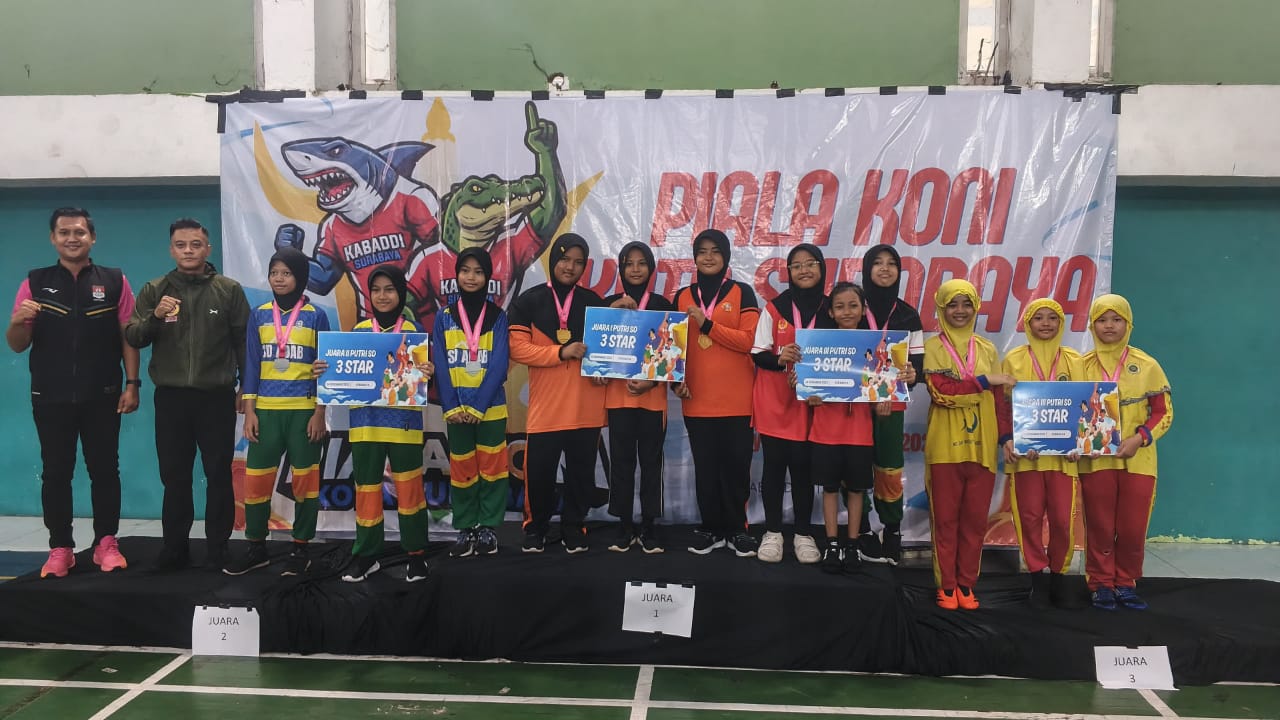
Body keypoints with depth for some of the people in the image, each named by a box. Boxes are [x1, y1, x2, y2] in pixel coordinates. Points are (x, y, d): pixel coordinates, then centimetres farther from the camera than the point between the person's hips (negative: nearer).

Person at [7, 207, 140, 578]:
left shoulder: (114, 281, 3)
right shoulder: (35, 282, 5)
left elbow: (128, 336, 3)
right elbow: (16, 345, 5)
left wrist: (132, 384, -4)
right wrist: (19, 322, -17)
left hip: (102, 396, -1)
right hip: (50, 398, 1)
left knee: (105, 470, 4)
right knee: (55, 473, 6)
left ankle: (106, 543, 13)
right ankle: (60, 547, 14)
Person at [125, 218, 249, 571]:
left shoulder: (229, 289, 1)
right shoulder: (154, 290, 6)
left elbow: (243, 341, 2)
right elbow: (131, 337, 1)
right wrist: (154, 317, -18)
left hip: (216, 397, -2)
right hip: (171, 397, 2)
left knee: (219, 475, 4)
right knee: (174, 476, 8)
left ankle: (218, 548, 14)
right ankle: (175, 547, 19)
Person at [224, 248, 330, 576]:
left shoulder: (316, 316, 0)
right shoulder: (259, 315, 7)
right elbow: (251, 365, 7)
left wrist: (320, 413, -5)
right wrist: (249, 411, 1)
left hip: (304, 410, -2)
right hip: (266, 410, 2)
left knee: (305, 480, 3)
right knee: (256, 480, 2)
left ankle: (301, 548, 14)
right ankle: (256, 548, 16)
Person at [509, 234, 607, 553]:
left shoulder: (593, 302, 9)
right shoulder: (528, 302, 1)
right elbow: (518, 348, -7)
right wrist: (561, 352, -16)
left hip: (586, 405, 2)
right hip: (545, 405, -2)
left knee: (581, 471, 8)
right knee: (539, 470, 3)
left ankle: (574, 527, 24)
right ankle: (536, 526, 23)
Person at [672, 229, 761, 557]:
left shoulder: (742, 292, 2)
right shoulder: (683, 296, 11)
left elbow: (749, 340, -9)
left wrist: (707, 324, -15)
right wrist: (675, 380, -2)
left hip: (736, 399, -2)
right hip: (697, 399, 2)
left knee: (736, 464, 3)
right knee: (705, 466, 7)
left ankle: (737, 529, 15)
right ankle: (711, 528, 18)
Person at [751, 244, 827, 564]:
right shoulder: (774, 308, -2)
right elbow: (757, 354, -2)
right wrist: (779, 359, -23)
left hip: (810, 402, 1)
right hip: (773, 401, -1)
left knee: (803, 467, 6)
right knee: (774, 464, 5)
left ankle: (804, 534, 16)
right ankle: (772, 532, 15)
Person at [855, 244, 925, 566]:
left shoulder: (908, 315, 9)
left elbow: (917, 365, 8)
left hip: (892, 405, 1)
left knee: (890, 471, -1)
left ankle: (893, 534, 10)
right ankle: (862, 533, 8)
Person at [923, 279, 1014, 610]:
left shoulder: (987, 349, 11)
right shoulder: (932, 347, 1)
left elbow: (999, 399, 12)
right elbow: (940, 392, -13)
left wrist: (1006, 436, 3)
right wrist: (984, 381, -12)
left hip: (981, 447, 3)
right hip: (944, 447, -3)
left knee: (975, 519, 6)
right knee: (945, 519, 3)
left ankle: (966, 584, 17)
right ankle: (946, 585, 13)